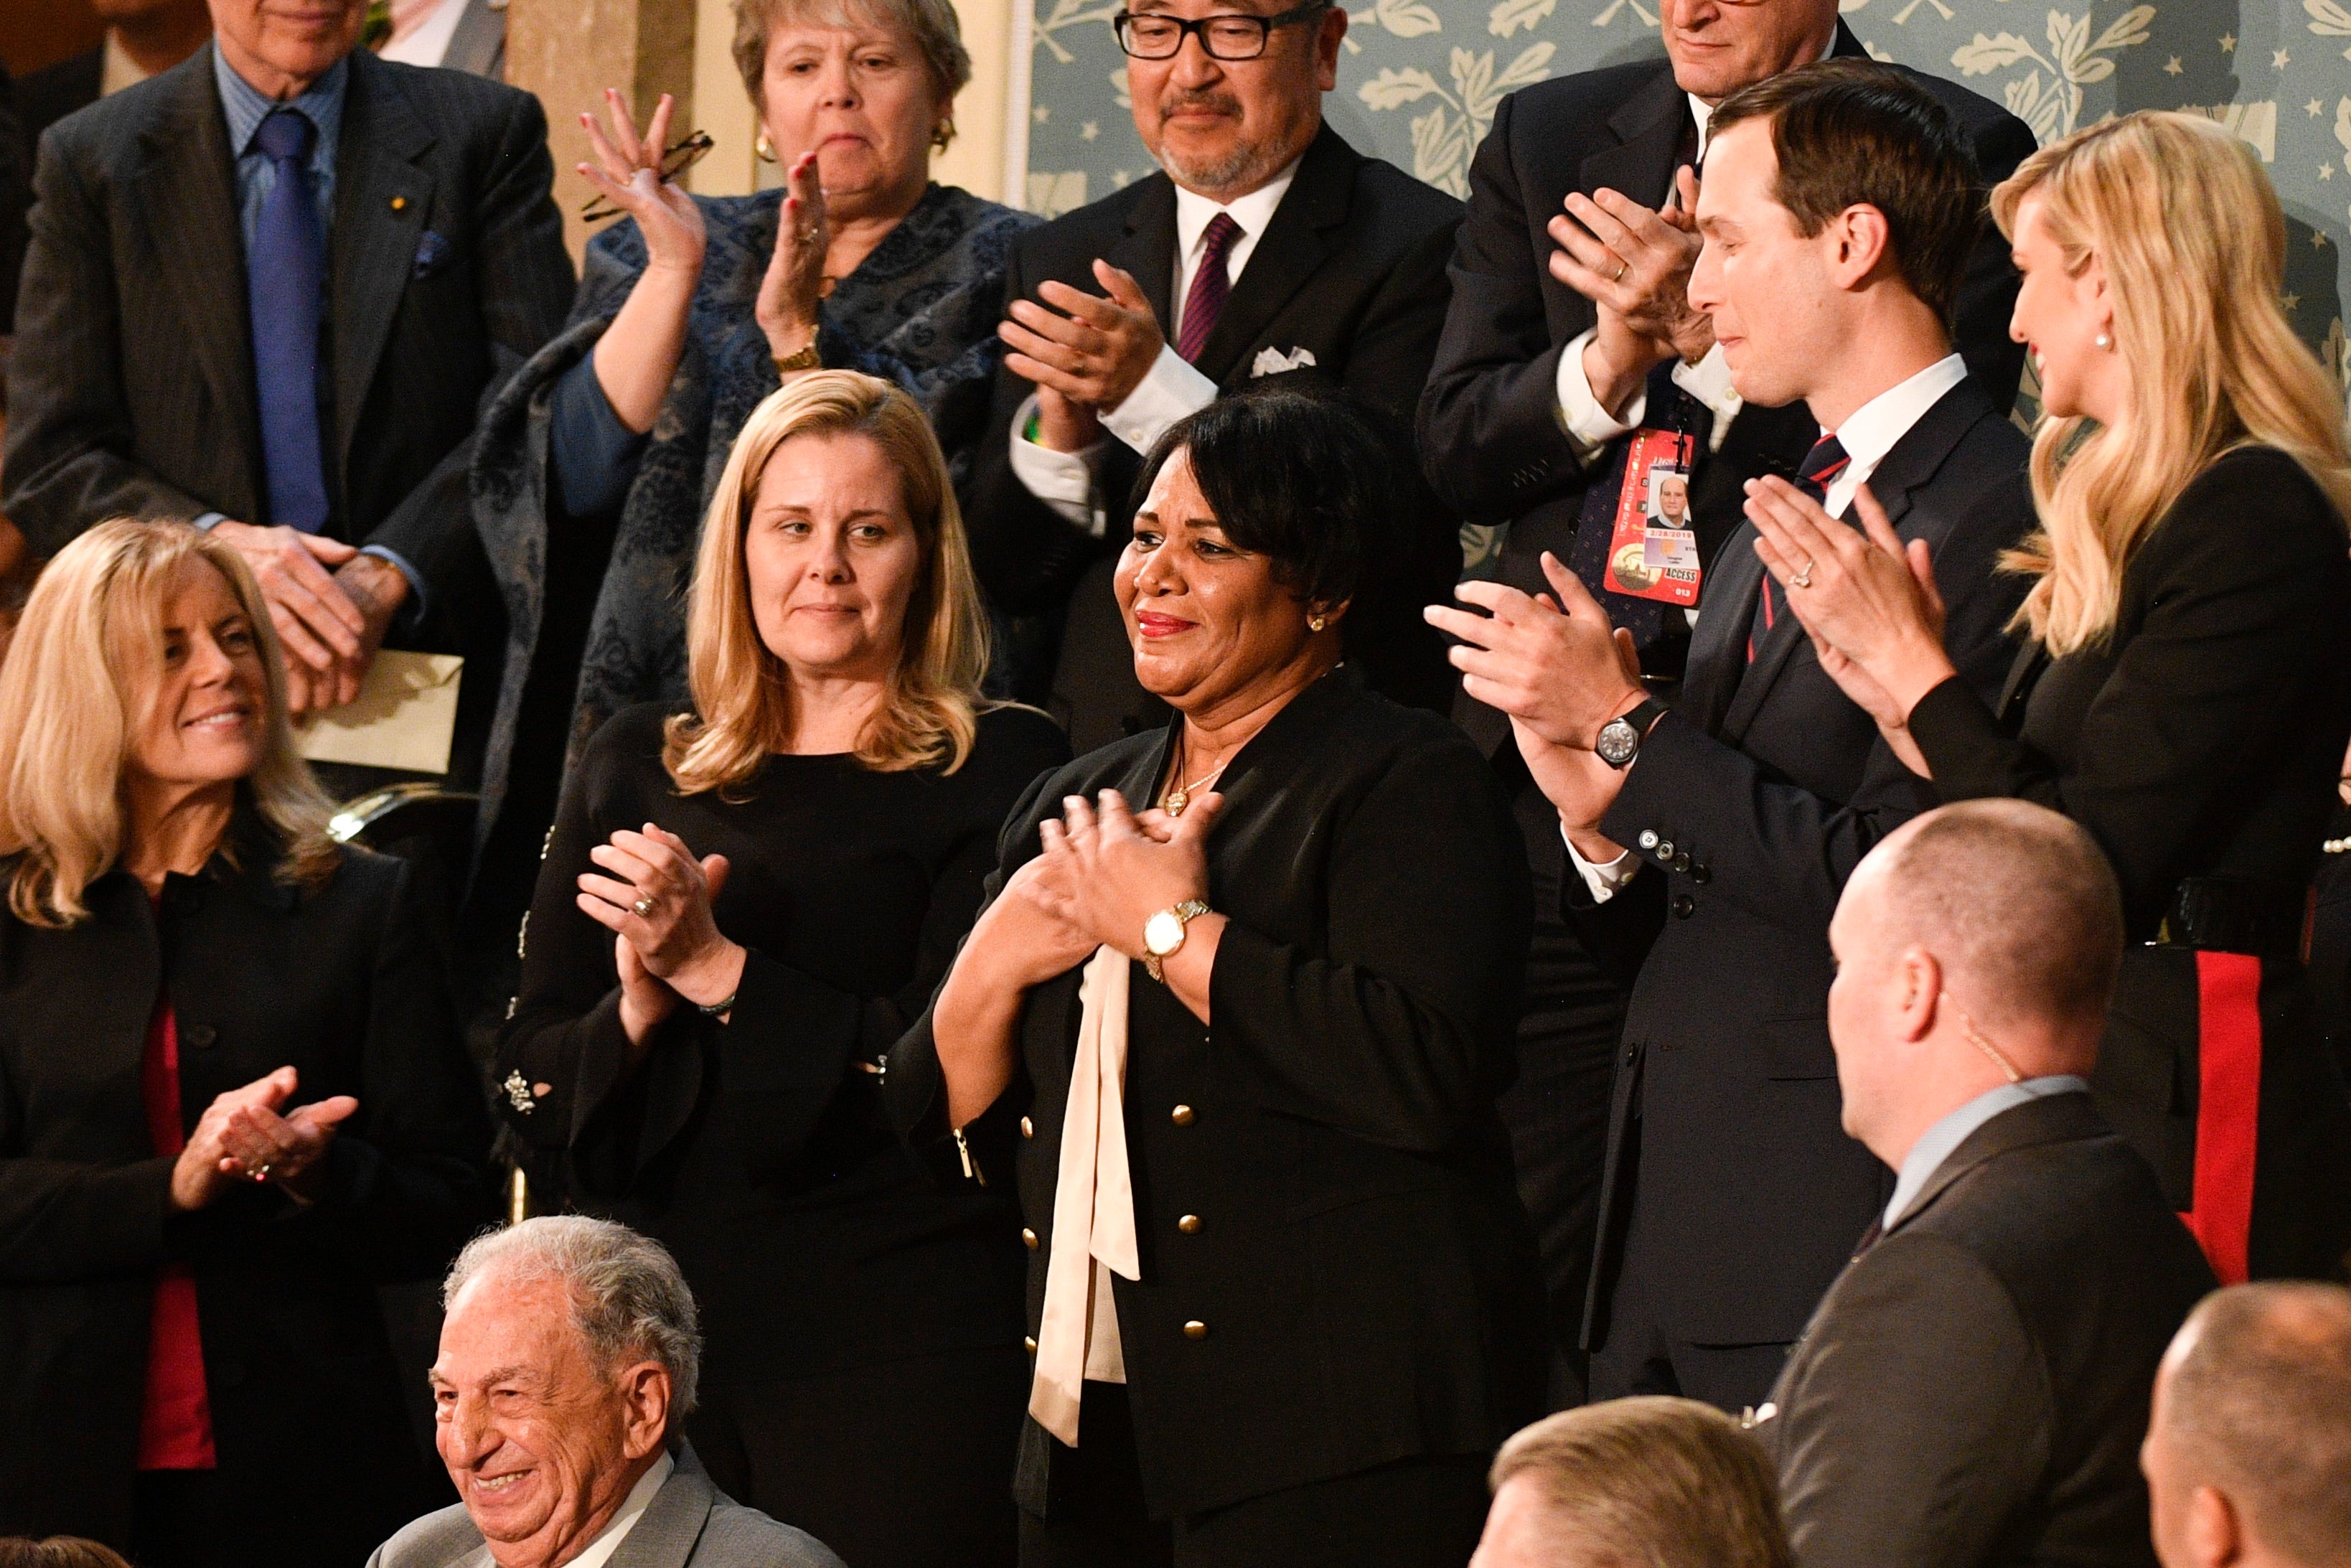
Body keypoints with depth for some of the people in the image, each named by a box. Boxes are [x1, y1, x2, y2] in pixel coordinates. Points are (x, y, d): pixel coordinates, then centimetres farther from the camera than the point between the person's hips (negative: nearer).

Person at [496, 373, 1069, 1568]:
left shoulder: (1001, 773, 0)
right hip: (656, 1323, 4)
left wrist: (717, 969, -15)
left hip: (901, 1340, -4)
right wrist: (634, 1009, -9)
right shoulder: (639, 770, 14)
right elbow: (529, 1083, 12)